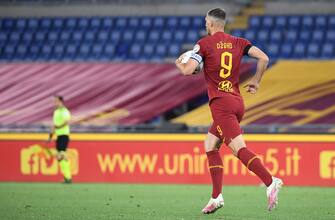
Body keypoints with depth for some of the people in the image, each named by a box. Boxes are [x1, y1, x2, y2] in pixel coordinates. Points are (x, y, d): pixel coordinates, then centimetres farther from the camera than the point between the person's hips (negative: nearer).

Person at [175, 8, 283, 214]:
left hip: (220, 102, -7)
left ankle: (270, 182, -36)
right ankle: (216, 197, 10)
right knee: (210, 145, 17)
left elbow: (187, 70, -11)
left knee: (239, 148, -17)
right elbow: (263, 58, 1)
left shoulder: (205, 43, -2)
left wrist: (179, 63, 13)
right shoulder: (238, 42, 12)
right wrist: (256, 81, 15)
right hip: (237, 102, 7)